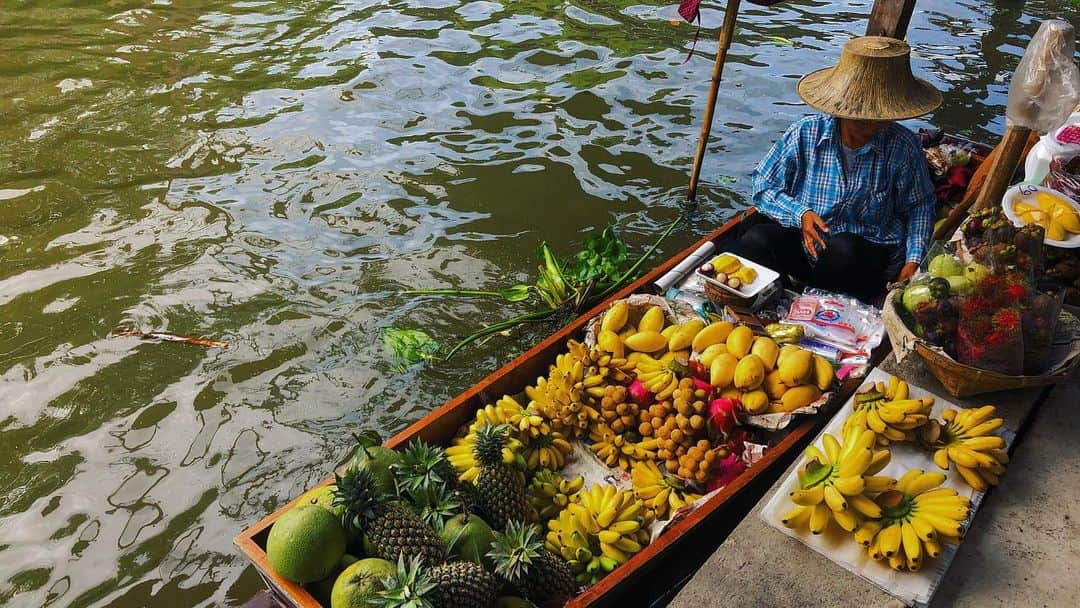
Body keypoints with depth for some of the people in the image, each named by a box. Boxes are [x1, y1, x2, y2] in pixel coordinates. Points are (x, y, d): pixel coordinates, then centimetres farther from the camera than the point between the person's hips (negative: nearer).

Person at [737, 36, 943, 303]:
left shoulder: (903, 147, -4)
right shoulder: (805, 134, -6)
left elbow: (919, 206, 9)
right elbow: (763, 186, -1)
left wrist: (913, 260, -5)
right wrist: (799, 214, -18)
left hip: (869, 253, 0)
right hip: (801, 240, 0)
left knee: (844, 248, -37)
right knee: (754, 241, -31)